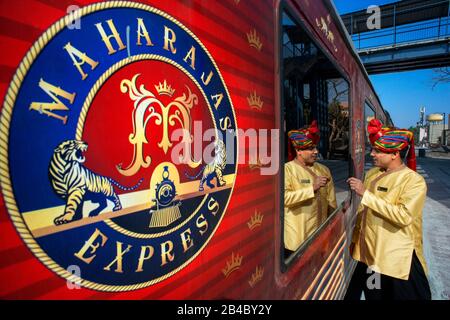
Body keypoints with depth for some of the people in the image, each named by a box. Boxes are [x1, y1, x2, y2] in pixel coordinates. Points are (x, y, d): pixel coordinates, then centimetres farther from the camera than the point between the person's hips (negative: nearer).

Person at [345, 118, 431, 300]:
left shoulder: (414, 180, -14)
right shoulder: (372, 173, 3)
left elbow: (404, 216, -28)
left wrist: (366, 194, -27)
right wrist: (355, 239, 16)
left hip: (398, 258, -6)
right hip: (368, 253, 6)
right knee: (371, 295, 19)